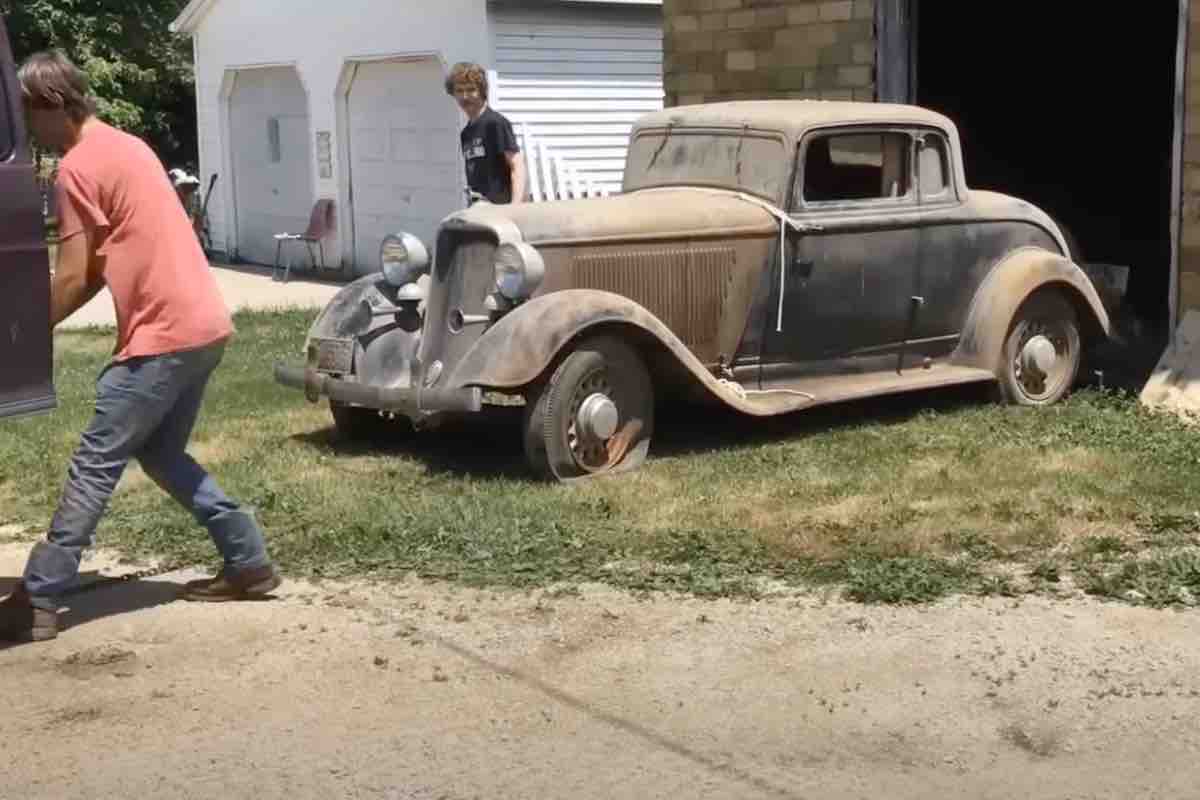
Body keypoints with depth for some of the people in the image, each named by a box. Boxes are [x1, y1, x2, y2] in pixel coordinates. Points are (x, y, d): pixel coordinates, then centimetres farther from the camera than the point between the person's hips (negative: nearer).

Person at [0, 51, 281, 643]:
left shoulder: (77, 168, -10)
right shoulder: (126, 147, 19)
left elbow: (72, 277, -10)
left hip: (164, 335, -9)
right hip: (204, 324, 9)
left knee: (94, 465, -4)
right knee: (159, 453, 20)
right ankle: (249, 563, 20)